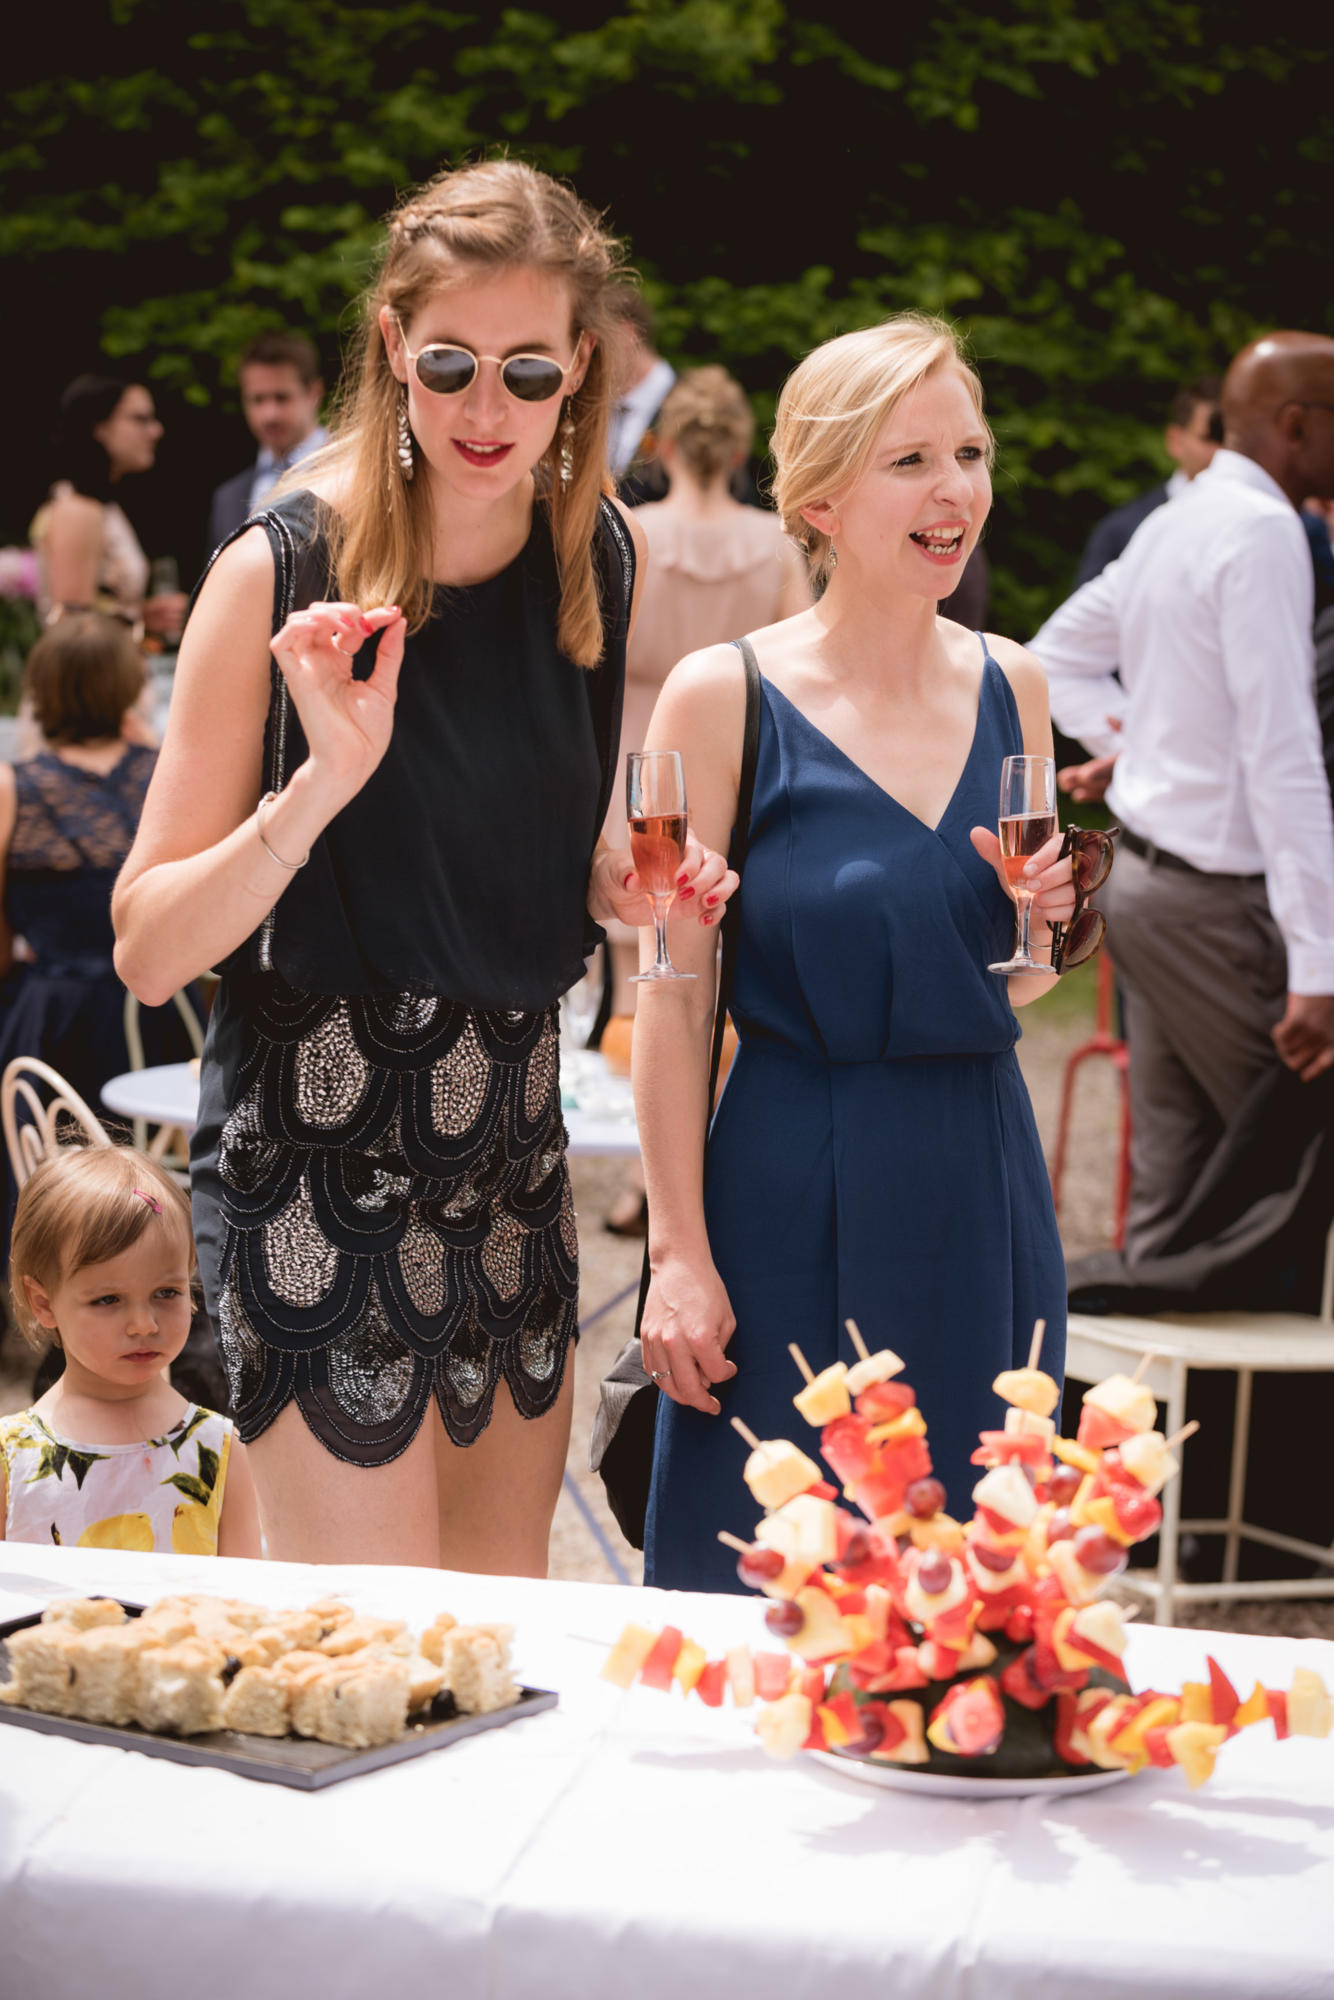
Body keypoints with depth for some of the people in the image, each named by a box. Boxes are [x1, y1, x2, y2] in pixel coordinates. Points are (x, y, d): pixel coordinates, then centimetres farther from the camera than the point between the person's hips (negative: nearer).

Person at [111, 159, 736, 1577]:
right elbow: (147, 951, -14)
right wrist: (319, 784, -28)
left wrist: (623, 883, -2)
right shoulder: (282, 572, -14)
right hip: (319, 1147, -6)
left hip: (510, 1132, 6)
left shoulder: (599, 558, 3)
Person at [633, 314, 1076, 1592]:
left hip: (981, 1183, 5)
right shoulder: (723, 696, -8)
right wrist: (678, 1250, -10)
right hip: (795, 1193, -4)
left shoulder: (1008, 685, 6)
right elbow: (674, 998, -7)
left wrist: (1045, 917, -4)